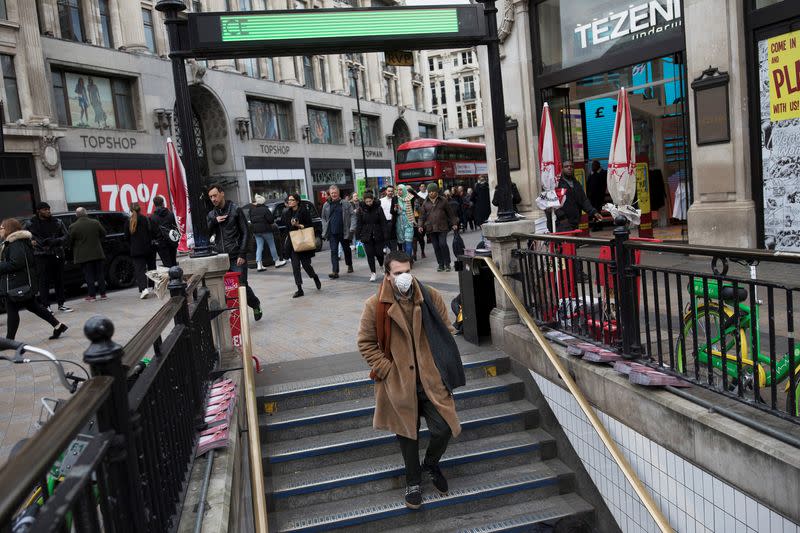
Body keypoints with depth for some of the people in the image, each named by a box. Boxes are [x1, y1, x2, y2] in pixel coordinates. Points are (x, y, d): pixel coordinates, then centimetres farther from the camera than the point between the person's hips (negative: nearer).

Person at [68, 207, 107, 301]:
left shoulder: (73, 227, -9)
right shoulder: (96, 223, -1)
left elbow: (70, 242, -5)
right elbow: (103, 234, 8)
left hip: (84, 255, -2)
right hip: (97, 253, 2)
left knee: (89, 275, 3)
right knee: (100, 273, 9)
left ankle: (92, 295, 4)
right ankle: (103, 294, 11)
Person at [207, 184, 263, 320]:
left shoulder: (235, 210, -1)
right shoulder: (211, 215, 13)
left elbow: (245, 232, -4)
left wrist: (242, 255, -11)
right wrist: (214, 221, -12)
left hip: (236, 257, -4)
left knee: (241, 286, -4)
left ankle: (256, 305, 22)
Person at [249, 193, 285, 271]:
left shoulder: (252, 210, 6)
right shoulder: (265, 209, -13)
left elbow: (251, 220, 12)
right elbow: (271, 219, -15)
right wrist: (272, 223, 5)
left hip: (256, 230, 5)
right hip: (265, 229, -5)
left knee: (259, 247, 5)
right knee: (272, 245, 7)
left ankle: (259, 265, -4)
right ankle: (277, 262, 16)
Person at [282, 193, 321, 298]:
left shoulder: (304, 211, -7)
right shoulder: (287, 213, 8)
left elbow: (310, 225, -8)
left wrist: (299, 225, -19)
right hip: (292, 242, 4)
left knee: (305, 264, -1)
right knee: (295, 266, -1)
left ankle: (315, 277, 32)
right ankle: (299, 290, 4)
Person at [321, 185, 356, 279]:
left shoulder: (346, 204, -2)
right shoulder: (326, 205, 6)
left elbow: (352, 215, -4)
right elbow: (323, 218, 13)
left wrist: (352, 227, -16)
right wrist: (324, 230, 4)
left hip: (344, 232, -1)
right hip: (332, 233, 1)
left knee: (346, 249, 16)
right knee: (334, 251, -6)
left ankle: (349, 265, 37)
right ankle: (335, 272, -9)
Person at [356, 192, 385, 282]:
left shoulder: (378, 208, -3)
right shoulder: (361, 209, -1)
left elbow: (383, 222, -1)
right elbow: (358, 223, 1)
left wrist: (384, 234, -6)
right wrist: (358, 236, -3)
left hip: (378, 235, -1)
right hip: (366, 236, 1)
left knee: (379, 253, 3)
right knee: (370, 255, 1)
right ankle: (373, 273, 9)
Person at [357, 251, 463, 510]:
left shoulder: (430, 297, -6)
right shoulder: (375, 305, -11)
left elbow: (446, 332, 5)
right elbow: (366, 343, -2)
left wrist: (441, 365, -1)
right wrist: (386, 369, -8)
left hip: (431, 378, 1)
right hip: (398, 382, -1)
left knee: (442, 429, -1)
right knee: (407, 433, 14)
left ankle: (431, 465, 34)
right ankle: (413, 482, 38)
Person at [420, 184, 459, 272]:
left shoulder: (443, 201, 6)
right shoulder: (425, 203, 11)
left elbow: (450, 213, 10)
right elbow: (423, 216, 14)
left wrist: (454, 223, 8)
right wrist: (421, 225, 1)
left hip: (442, 227, -3)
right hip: (431, 228, 3)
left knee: (443, 244, -13)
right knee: (436, 247, 4)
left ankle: (447, 264, -1)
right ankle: (441, 265, 13)